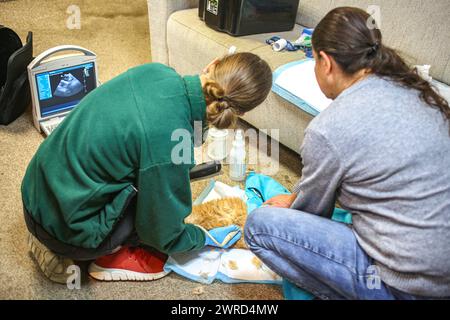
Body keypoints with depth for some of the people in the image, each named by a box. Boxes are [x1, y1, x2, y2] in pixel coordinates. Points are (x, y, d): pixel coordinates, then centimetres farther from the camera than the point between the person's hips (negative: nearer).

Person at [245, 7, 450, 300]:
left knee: (260, 225, -4)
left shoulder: (327, 129, -19)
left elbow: (311, 208, 2)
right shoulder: (415, 90, 4)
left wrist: (290, 205, 24)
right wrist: (294, 199, 26)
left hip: (407, 285, -8)